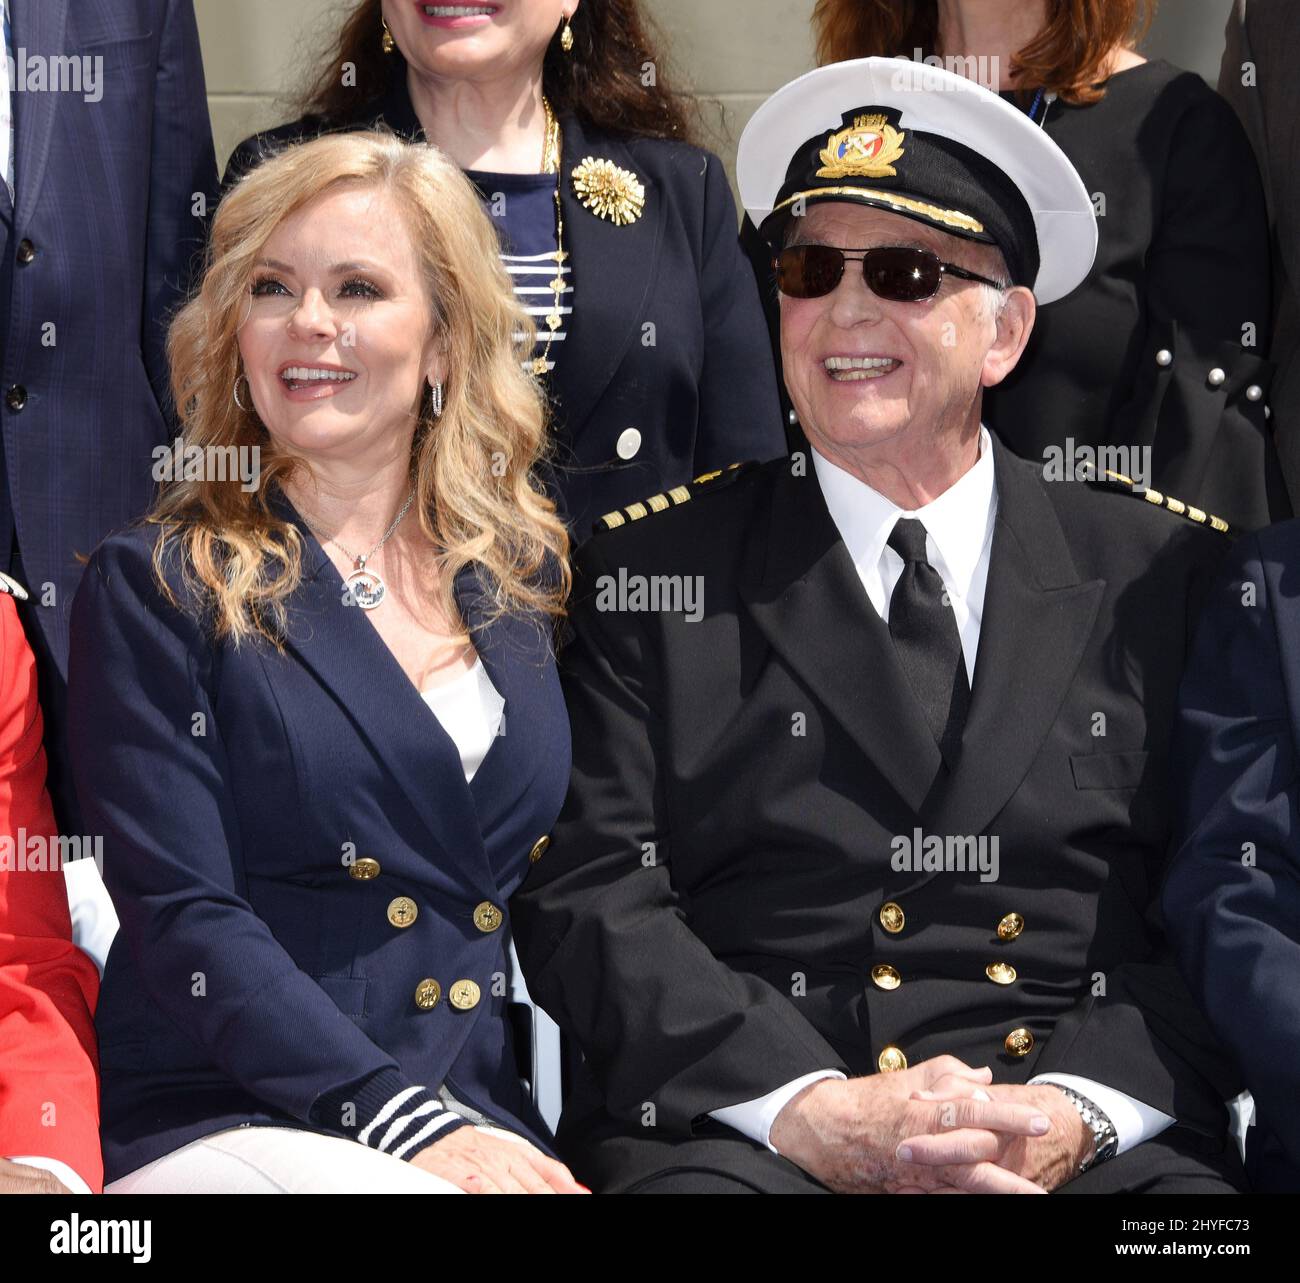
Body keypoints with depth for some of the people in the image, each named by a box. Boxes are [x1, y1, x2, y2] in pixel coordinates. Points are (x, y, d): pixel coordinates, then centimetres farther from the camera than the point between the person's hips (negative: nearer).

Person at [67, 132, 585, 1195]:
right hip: (227, 1126, -4)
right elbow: (182, 918, -7)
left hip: (497, 1133, 4)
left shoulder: (529, 578, 14)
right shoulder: (155, 588, 2)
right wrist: (407, 1122, -18)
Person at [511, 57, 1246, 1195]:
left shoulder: (1162, 575, 12)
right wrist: (809, 1108, -13)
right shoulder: (650, 573, 11)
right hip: (738, 1130, -1)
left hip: (1098, 1141, 1)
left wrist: (1083, 1113, -12)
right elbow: (587, 897, 2)